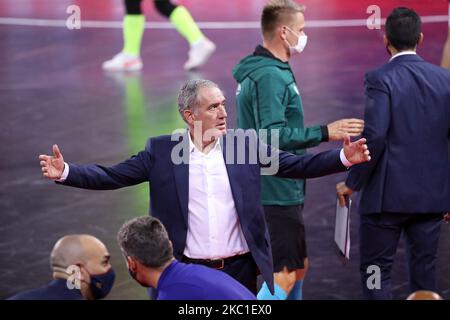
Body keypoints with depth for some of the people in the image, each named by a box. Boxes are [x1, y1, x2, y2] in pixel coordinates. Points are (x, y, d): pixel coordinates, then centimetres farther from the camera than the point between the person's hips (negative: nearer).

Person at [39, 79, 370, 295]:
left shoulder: (245, 143, 3)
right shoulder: (162, 150, -1)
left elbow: (297, 165, 2)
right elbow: (111, 176, -2)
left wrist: (343, 157, -11)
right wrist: (65, 172, -16)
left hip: (240, 267, 1)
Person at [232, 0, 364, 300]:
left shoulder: (255, 70, 13)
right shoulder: (270, 76, -19)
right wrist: (325, 132, -23)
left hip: (279, 192, 11)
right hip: (277, 194, -11)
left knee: (298, 267, 18)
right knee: (285, 275, -9)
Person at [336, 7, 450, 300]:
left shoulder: (381, 79, -10)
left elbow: (374, 136, -19)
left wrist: (353, 183, -8)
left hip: (388, 195, -5)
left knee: (376, 272, 3)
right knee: (425, 273, 12)